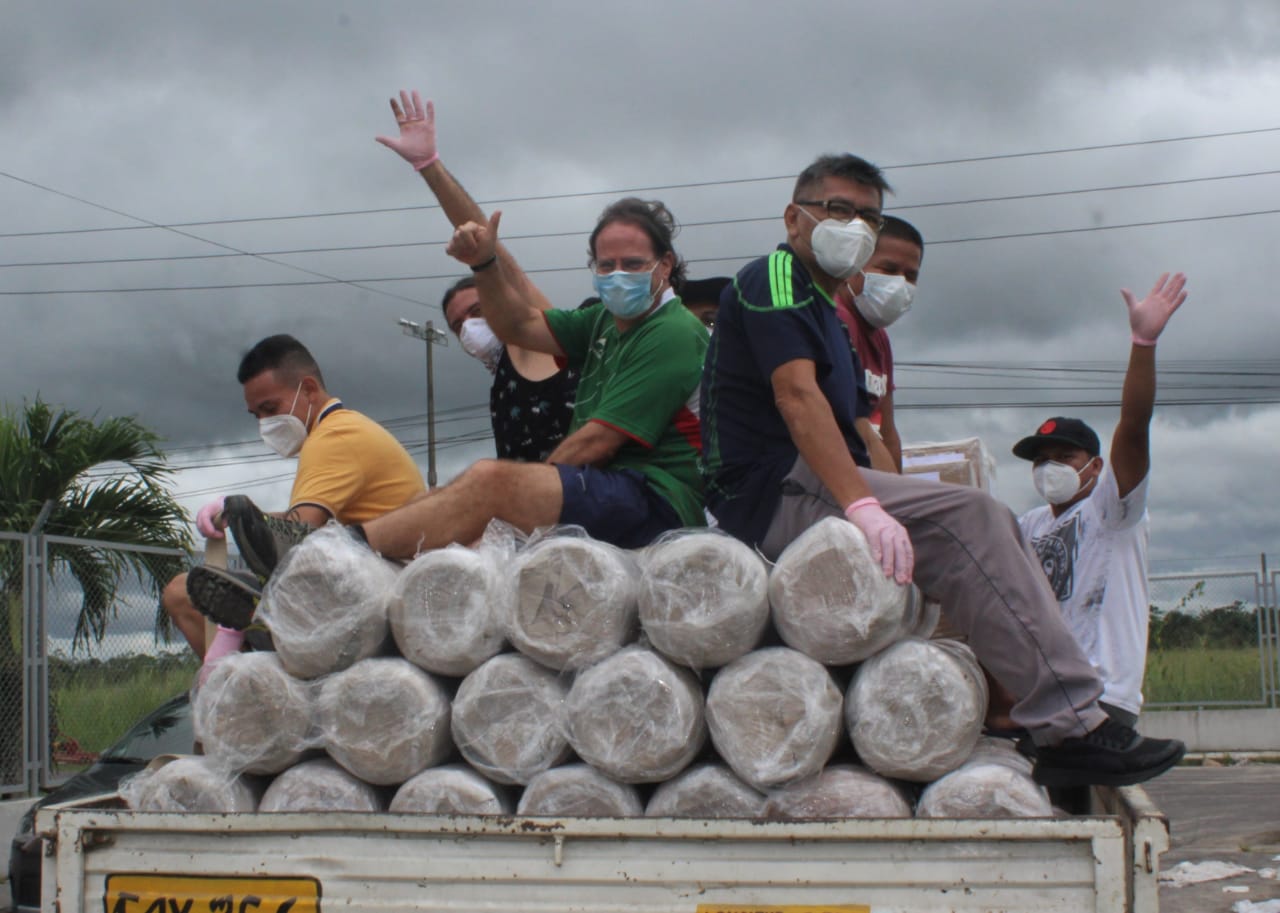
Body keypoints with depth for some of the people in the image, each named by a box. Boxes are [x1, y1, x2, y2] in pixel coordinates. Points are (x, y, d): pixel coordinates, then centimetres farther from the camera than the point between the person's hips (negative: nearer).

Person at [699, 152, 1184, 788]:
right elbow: (797, 395, -19)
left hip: (812, 494, 10)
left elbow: (862, 434, 23)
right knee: (968, 517, -22)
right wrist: (864, 505, -30)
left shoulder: (829, 316, 29)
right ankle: (1069, 728, -25)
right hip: (775, 491, -10)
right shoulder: (773, 280, -2)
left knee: (987, 529, 2)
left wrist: (894, 501, 6)